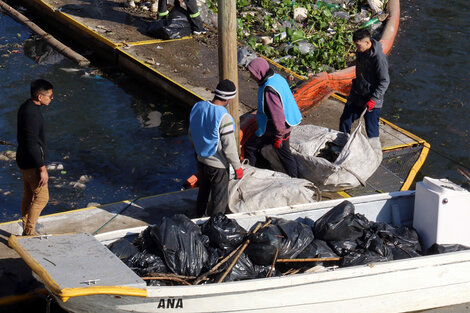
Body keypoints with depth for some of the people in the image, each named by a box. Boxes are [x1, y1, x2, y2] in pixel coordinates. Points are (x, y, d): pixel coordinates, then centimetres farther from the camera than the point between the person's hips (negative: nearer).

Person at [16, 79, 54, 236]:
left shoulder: (26, 107, 6)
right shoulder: (31, 114, -26)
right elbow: (32, 145, -26)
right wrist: (42, 169, -22)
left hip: (24, 160, 10)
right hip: (32, 163, -10)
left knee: (28, 196, 17)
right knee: (42, 197, 0)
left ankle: (26, 231, 26)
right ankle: (29, 232, 7)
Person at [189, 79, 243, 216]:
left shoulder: (198, 107, -6)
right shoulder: (224, 118, -28)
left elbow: (191, 133, 8)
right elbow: (229, 147, -24)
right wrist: (237, 167, -11)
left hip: (201, 159, 7)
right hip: (218, 165, -7)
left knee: (203, 192, 28)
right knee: (219, 200, 11)